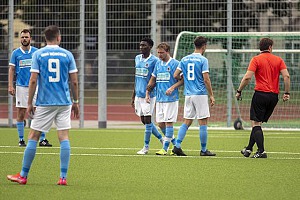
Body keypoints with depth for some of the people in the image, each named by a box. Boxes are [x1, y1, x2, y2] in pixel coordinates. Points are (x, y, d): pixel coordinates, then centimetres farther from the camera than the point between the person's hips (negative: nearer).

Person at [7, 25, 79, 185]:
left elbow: (33, 80, -6)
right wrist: (75, 102, 13)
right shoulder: (67, 55, 3)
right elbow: (74, 81, 3)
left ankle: (23, 176, 9)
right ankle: (63, 177, -2)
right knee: (64, 137, 3)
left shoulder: (38, 54, -1)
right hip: (64, 103, 1)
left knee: (33, 137, 5)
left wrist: (29, 104, 0)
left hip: (44, 104, -1)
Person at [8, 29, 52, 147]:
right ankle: (21, 139, 9)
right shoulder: (16, 53, 5)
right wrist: (10, 86, -3)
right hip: (21, 87, 0)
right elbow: (11, 70, 6)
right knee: (21, 114, 1)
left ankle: (42, 139, 0)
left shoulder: (36, 52, 6)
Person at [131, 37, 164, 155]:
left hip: (149, 95, -7)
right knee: (144, 121, 10)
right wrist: (133, 96, 19)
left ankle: (146, 147, 5)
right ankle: (162, 139, 25)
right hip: (138, 94, 7)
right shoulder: (137, 58, 13)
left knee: (147, 120, -4)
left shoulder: (154, 60, -8)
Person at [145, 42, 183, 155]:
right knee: (160, 124, 5)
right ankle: (175, 144, 20)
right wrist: (147, 93, 14)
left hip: (171, 98, -7)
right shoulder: (158, 64, 14)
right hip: (159, 98, 7)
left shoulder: (175, 63, -6)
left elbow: (182, 79, -8)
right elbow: (153, 80, 22)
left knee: (168, 122, -7)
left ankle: (165, 148, -4)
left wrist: (172, 88, -19)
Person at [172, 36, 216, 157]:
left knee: (187, 122, 10)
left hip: (188, 94, 6)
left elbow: (176, 75, 9)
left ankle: (177, 146, -1)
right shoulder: (203, 60, -8)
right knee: (203, 123, 0)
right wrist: (211, 95, -5)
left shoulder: (184, 59, 9)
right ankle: (203, 150, 3)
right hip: (200, 94, -6)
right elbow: (206, 79, -12)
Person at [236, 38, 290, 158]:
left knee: (256, 123, -2)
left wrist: (239, 91, -2)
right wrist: (286, 93, 3)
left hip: (260, 94, -4)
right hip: (274, 96, 4)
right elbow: (286, 76, -2)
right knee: (257, 123, 14)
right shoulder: (278, 60, 8)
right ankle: (249, 149, 19)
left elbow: (247, 77, -11)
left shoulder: (256, 60, -2)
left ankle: (261, 151, -13)